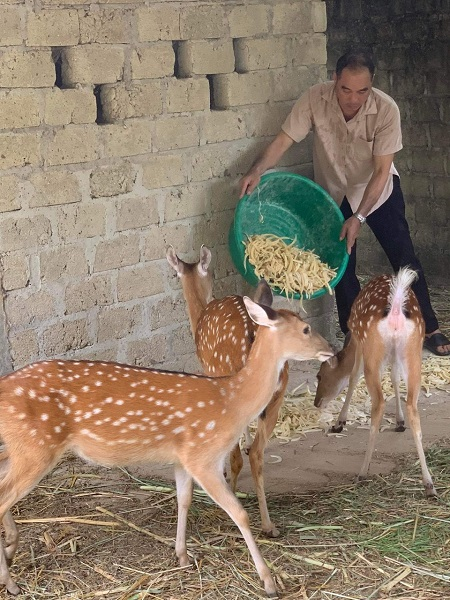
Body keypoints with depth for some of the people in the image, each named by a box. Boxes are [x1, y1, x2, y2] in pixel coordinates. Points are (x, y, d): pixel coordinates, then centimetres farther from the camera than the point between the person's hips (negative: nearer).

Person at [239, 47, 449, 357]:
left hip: (378, 190, -1)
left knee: (404, 258, -2)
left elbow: (381, 171, -25)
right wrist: (257, 171, -44)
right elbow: (284, 140, -25)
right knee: (341, 266, 2)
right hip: (334, 192, 1)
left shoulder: (386, 109, -29)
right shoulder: (315, 100, -26)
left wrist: (359, 217, -32)